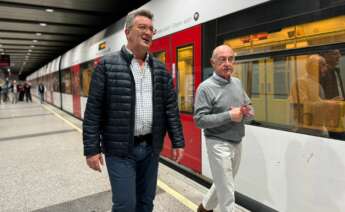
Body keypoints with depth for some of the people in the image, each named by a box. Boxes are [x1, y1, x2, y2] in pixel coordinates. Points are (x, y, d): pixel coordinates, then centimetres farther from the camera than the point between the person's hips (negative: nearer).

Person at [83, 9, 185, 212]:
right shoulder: (108, 65, -5)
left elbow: (171, 107, 6)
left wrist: (178, 142, 4)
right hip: (120, 150, -4)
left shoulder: (160, 68, 7)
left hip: (151, 148, 4)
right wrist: (92, 149, -9)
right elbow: (93, 111, -7)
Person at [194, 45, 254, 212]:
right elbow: (200, 120, -20)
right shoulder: (206, 87, -14)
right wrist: (229, 116, -23)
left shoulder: (237, 83, 7)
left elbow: (250, 109, 14)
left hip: (237, 143, 8)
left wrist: (247, 113, -10)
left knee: (223, 184, 23)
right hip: (218, 144, -7)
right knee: (227, 191, 2)